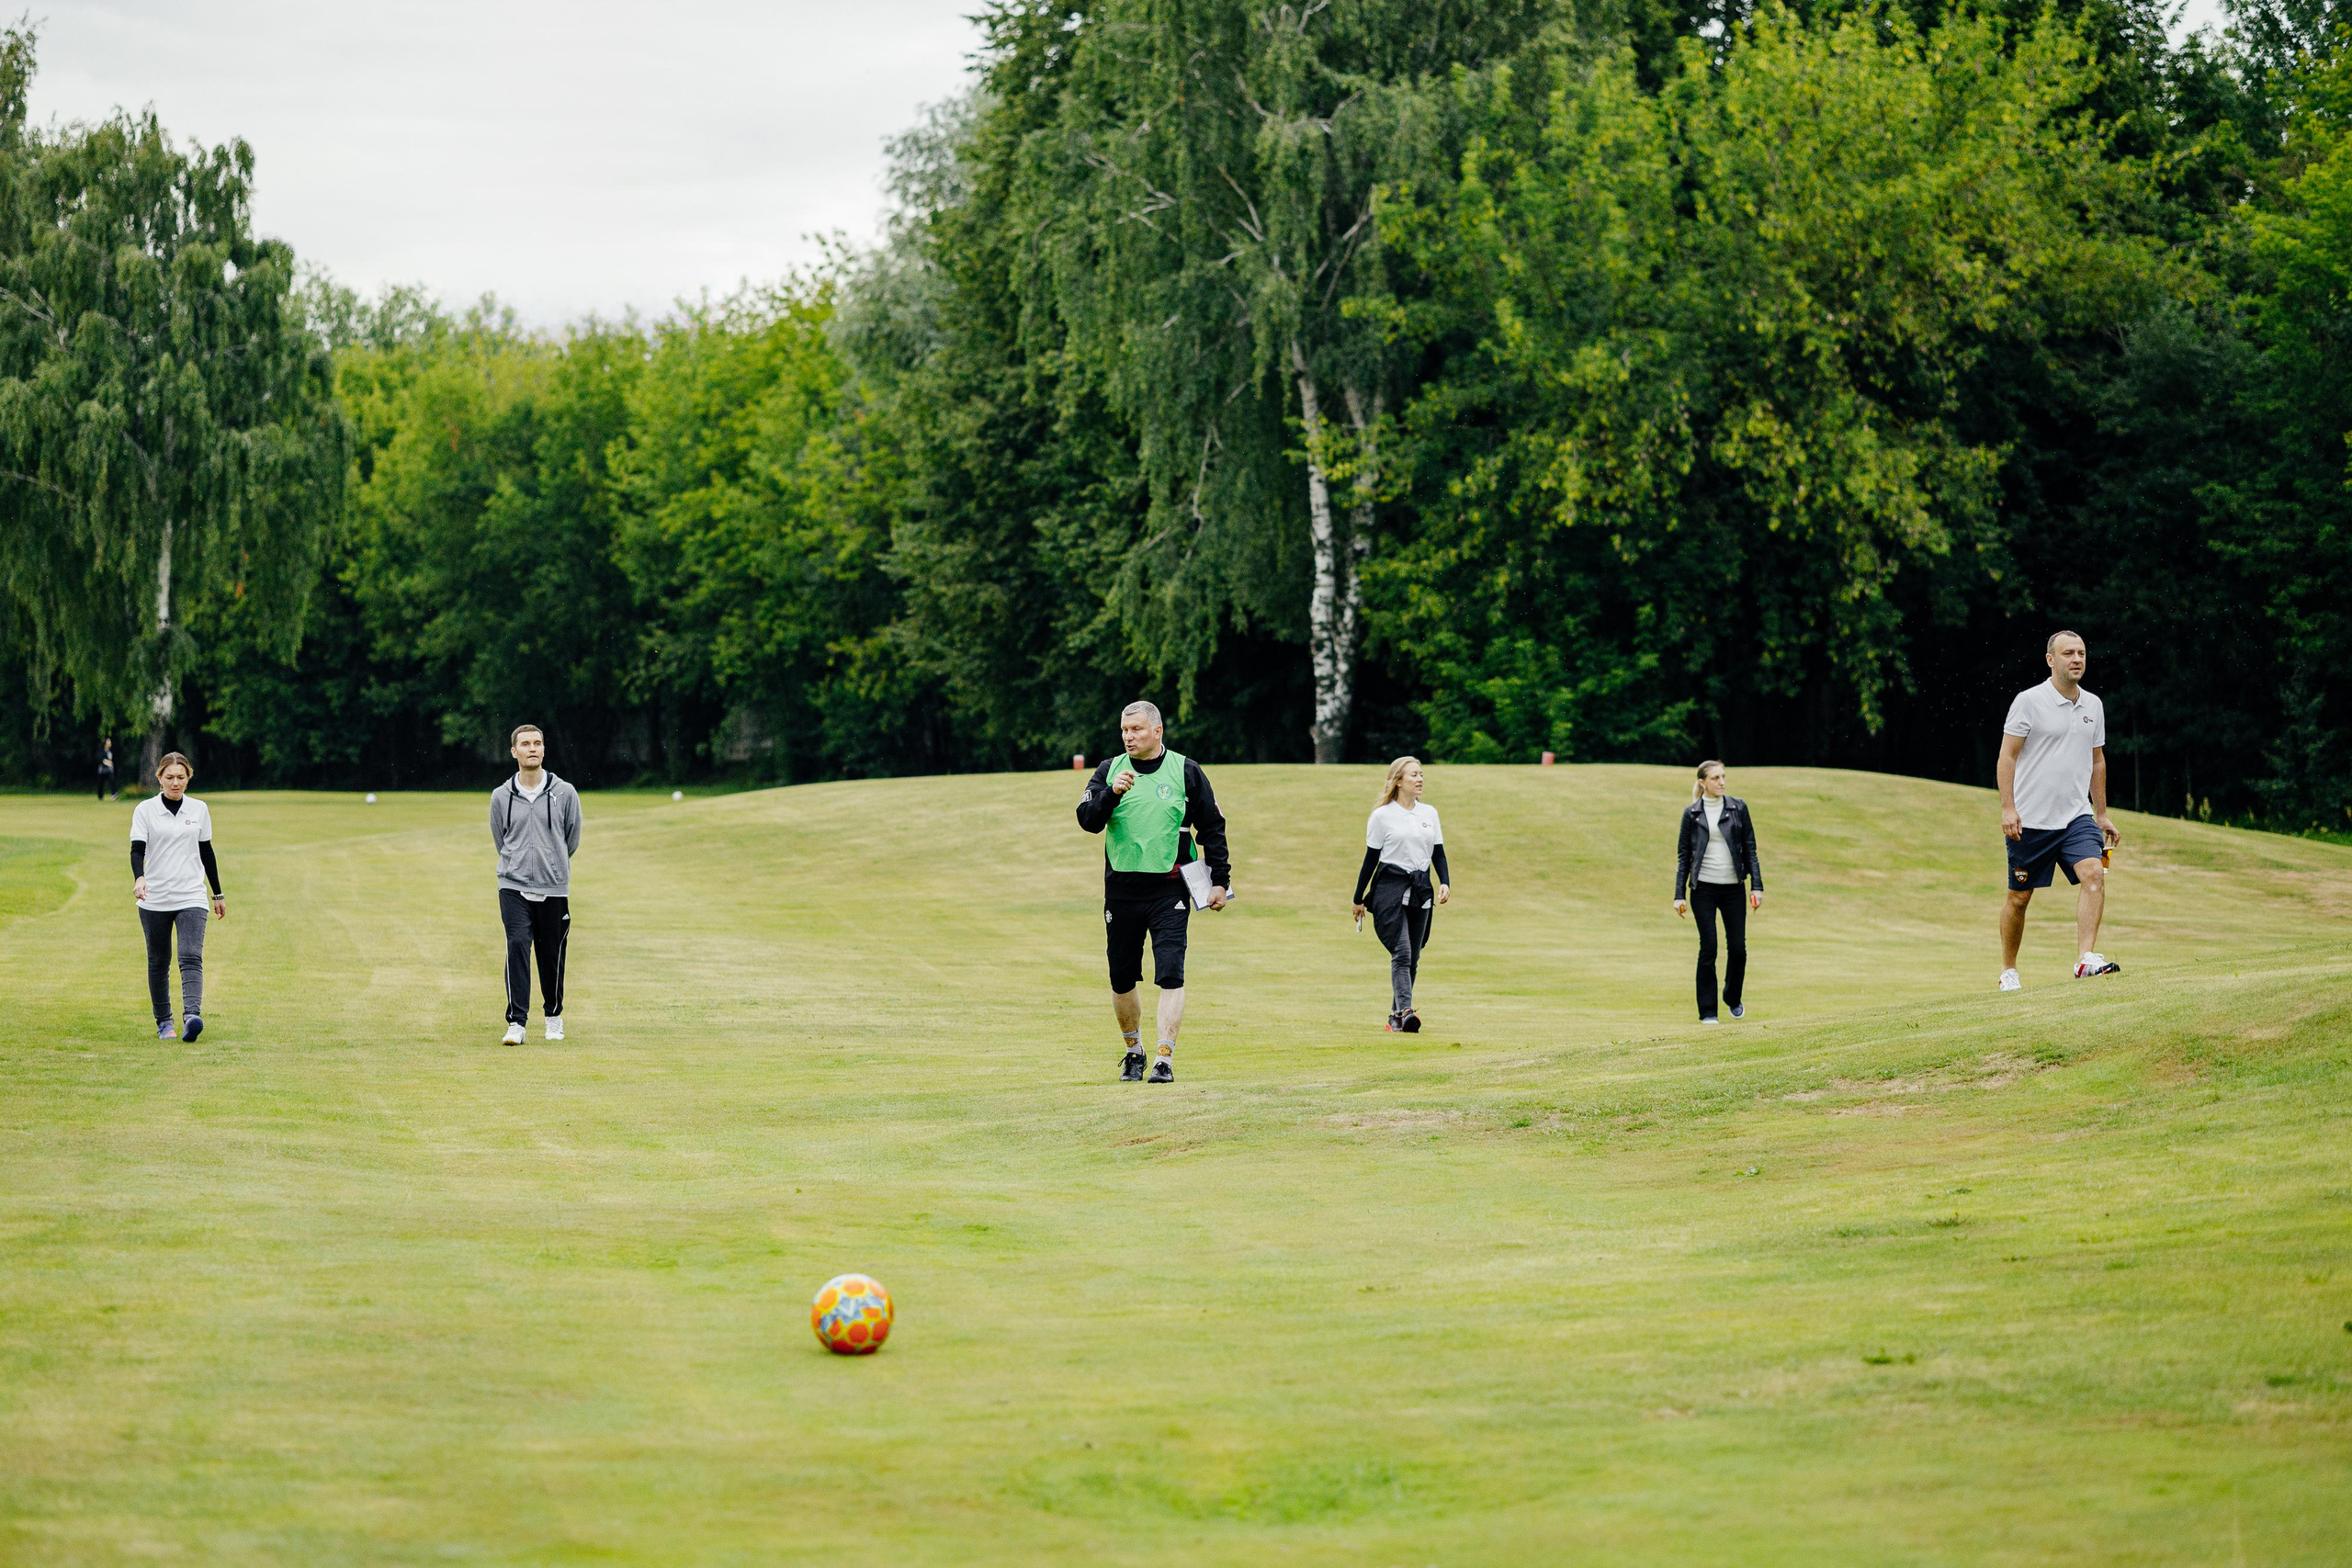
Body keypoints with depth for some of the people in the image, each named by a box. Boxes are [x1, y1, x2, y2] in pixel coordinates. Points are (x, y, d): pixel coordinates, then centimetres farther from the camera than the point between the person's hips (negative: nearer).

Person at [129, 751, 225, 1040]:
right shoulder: (145, 810, -1)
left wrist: (218, 894, 18)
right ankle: (163, 1022, 20)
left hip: (191, 898, 0)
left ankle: (192, 1015, -31)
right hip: (154, 901, 0)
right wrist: (139, 878, -31)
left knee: (191, 957, -17)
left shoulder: (199, 809, 6)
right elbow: (137, 849, -11)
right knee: (158, 962, 8)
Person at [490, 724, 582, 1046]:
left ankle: (554, 1016, 28)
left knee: (552, 955, 7)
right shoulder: (501, 797, 2)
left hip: (553, 889, 1)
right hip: (514, 887, -1)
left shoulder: (565, 793, 0)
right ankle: (516, 1023, -17)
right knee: (517, 945, -16)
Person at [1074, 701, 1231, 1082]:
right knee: (1122, 979, 8)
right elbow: (1087, 820, -5)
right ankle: (1134, 1051, 27)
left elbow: (1211, 828, 6)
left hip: (1170, 891, -2)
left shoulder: (1186, 771, 3)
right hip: (1121, 890, 2)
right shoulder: (1109, 771, 6)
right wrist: (1111, 793, -22)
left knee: (1170, 975, -12)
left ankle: (1165, 1060, -12)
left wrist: (1219, 880, 1)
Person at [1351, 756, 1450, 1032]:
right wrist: (1358, 899, 4)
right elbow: (1371, 859, 2)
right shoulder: (1382, 815, -1)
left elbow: (1438, 853, 15)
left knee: (1413, 957, 5)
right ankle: (1405, 1012, -28)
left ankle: (1395, 1016, 12)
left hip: (1421, 890, 5)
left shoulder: (1429, 813, 13)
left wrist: (1444, 883, -2)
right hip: (1390, 887, -5)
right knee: (1401, 952, -17)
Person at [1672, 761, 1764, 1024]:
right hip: (1703, 888, -1)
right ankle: (1707, 1011, 4)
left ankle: (1733, 999, 26)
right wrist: (1679, 894, -1)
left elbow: (1750, 849, 6)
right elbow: (1683, 854, 4)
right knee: (1708, 948, -4)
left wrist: (1757, 886, -2)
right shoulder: (1692, 813, 2)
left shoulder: (1738, 808, 4)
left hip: (1734, 888, 1)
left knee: (1737, 947, 1)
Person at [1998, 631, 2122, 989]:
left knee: (2094, 874, -20)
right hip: (2030, 820, -4)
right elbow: (2008, 755, -7)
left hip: (2077, 817, 4)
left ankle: (2086, 959, -25)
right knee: (2020, 896, 3)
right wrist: (2008, 807, -16)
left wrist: (2101, 815, 19)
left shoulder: (2093, 706, 11)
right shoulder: (2029, 701, -6)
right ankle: (2008, 971, 19)